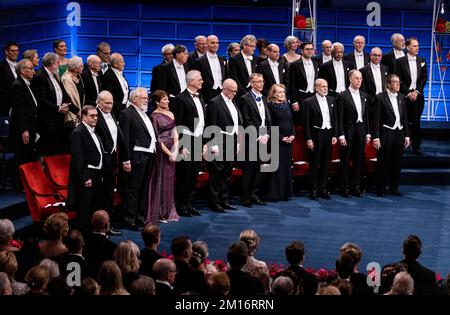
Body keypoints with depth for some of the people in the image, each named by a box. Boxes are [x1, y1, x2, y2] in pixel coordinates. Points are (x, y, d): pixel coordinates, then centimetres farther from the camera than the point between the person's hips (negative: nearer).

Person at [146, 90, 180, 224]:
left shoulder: (170, 114, 12)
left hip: (171, 150, 7)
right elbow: (156, 138, -12)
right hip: (161, 151, -7)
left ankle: (169, 212, 19)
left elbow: (175, 132, 8)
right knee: (160, 181, -1)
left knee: (170, 181, 11)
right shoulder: (155, 116, -9)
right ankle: (159, 213, 7)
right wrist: (169, 153, -13)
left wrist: (175, 148, -7)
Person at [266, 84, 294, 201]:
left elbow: (291, 121, 16)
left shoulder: (287, 105, 12)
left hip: (288, 140, 6)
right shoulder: (270, 106, -7)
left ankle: (285, 192, 15)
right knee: (276, 166, -5)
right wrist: (281, 137, -14)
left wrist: (292, 135, 0)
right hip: (276, 140, -6)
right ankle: (274, 193, 1)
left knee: (287, 165, 8)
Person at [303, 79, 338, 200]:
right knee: (314, 164, 2)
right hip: (316, 135, -4)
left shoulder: (331, 100, 9)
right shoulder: (309, 102, -6)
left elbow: (335, 119, 12)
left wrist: (334, 135, 5)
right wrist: (308, 139, -11)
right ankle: (313, 190, 8)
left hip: (329, 134, 4)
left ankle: (323, 189, 16)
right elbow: (306, 122, -7)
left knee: (325, 163, 9)